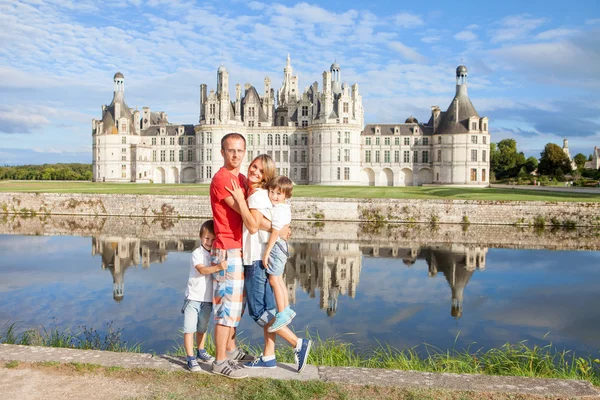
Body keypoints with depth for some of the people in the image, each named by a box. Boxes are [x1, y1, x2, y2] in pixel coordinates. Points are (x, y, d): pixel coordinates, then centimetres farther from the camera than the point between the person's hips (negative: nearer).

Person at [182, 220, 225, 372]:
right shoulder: (197, 253, -12)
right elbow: (202, 270, -29)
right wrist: (218, 267, -42)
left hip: (208, 299, 5)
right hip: (193, 297, -5)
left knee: (202, 328, 21)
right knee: (189, 329, -5)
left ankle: (201, 351, 37)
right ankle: (191, 358, 1)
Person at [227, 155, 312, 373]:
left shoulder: (258, 195, -14)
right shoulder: (253, 193, 15)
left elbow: (253, 226, -26)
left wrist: (240, 200, -24)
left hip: (258, 260, -9)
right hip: (258, 258, 9)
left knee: (258, 311, -3)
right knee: (267, 309, 12)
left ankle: (299, 344, 1)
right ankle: (268, 357, 21)